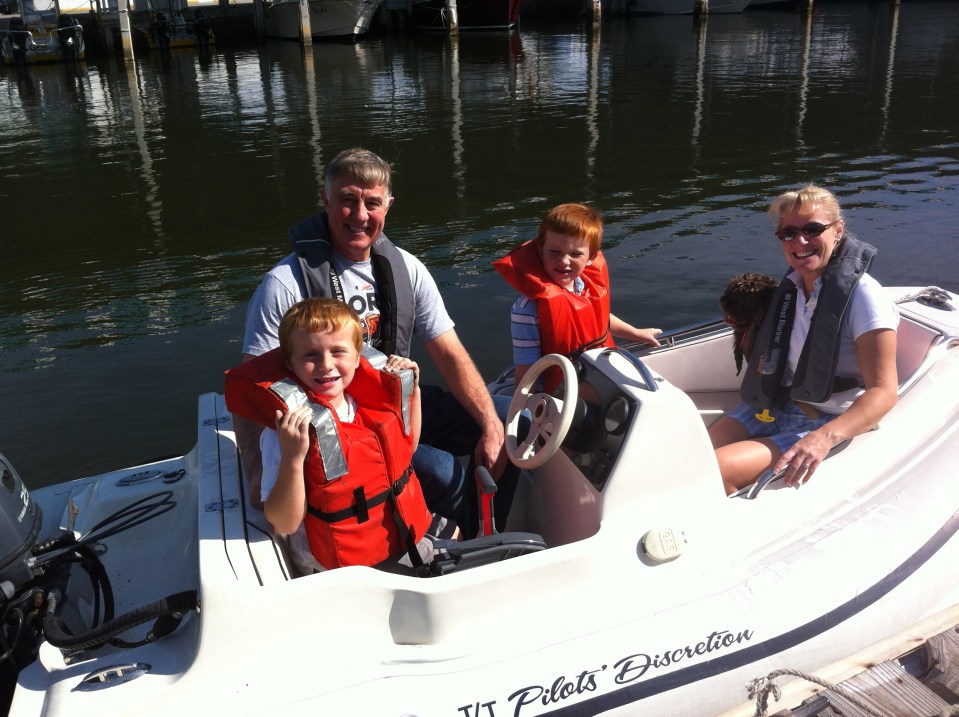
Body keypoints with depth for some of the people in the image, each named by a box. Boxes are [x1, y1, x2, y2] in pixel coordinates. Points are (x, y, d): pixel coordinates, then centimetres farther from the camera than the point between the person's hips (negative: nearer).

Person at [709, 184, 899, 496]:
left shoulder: (861, 294, -15)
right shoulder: (791, 286, 8)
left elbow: (883, 391, -21)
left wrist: (825, 437, -34)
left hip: (828, 422, -7)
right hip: (771, 407, 7)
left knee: (713, 472, -25)